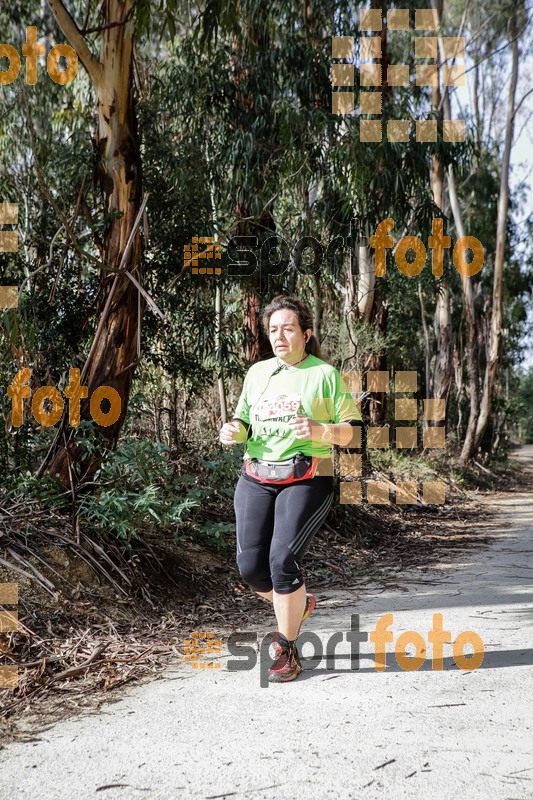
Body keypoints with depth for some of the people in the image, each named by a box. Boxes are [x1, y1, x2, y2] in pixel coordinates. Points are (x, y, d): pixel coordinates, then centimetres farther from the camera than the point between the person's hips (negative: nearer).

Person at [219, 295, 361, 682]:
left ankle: (287, 650, 2)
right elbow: (243, 421, 22)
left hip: (306, 480, -4)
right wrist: (234, 431, -2)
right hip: (256, 479, 5)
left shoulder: (325, 374, 1)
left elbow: (350, 432, -1)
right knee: (251, 566, -4)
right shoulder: (257, 372, 14)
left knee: (283, 560, -18)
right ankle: (298, 603, 29)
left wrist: (318, 430, -20)